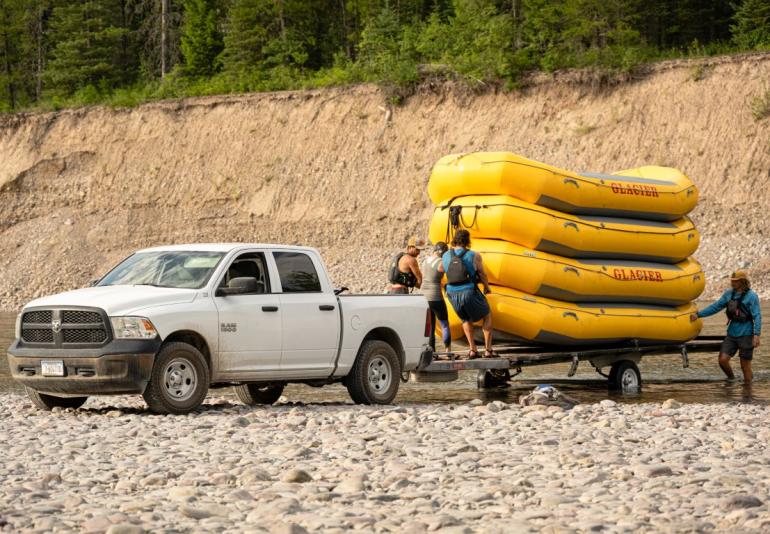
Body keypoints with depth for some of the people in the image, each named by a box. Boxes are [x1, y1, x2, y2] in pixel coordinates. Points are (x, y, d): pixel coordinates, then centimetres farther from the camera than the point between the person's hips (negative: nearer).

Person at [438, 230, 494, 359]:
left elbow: (441, 270, 19)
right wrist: (487, 287, 20)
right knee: (487, 316, 20)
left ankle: (472, 350, 20)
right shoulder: (474, 256, -8)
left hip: (453, 295, 4)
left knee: (466, 319, 29)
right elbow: (482, 275, 0)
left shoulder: (446, 256, 2)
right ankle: (488, 350, 14)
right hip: (470, 293, -4)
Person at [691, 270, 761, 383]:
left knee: (745, 366, 0)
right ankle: (731, 379, 18)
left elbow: (757, 317, -14)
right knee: (723, 359, -7)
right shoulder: (729, 294, 6)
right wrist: (698, 314, 5)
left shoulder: (751, 296, -10)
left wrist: (756, 335, -23)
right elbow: (715, 307, 12)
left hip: (746, 335, -5)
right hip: (732, 334, 5)